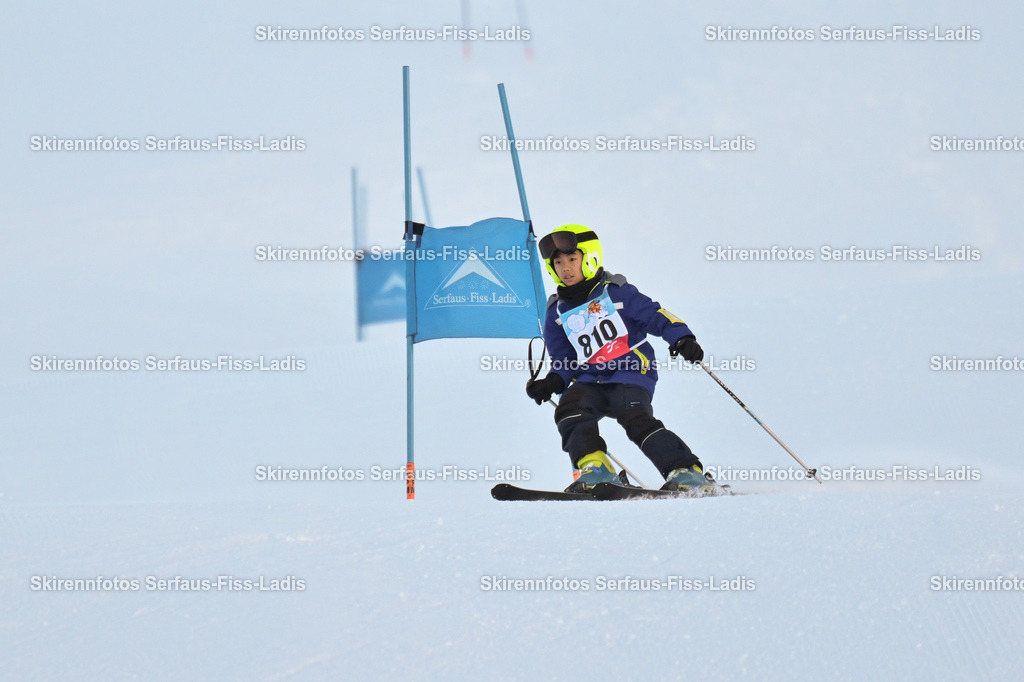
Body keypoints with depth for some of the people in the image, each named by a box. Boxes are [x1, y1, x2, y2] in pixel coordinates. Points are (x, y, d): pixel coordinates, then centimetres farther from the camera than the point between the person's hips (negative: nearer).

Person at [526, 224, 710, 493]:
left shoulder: (617, 292, 0)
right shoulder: (557, 313, 14)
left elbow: (655, 316, -1)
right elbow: (564, 361, 17)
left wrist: (682, 338, -17)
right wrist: (553, 382, -3)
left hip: (631, 372, -5)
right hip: (590, 380, 5)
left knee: (636, 419, -26)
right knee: (569, 411, -23)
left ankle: (687, 472, -24)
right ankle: (595, 469, -21)